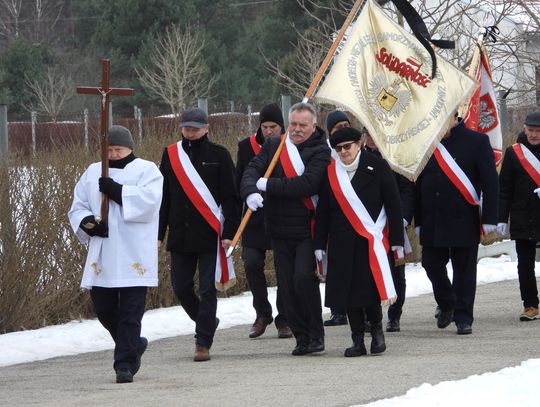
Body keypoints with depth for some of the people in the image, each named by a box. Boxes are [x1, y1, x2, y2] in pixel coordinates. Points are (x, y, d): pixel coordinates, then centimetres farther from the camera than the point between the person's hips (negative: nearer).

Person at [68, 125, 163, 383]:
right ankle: (133, 345, 30)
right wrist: (87, 222, -8)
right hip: (101, 254, 5)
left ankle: (125, 364, -4)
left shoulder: (146, 170, 2)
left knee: (130, 311, -7)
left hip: (134, 254, -5)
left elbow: (148, 202, -15)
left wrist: (117, 191, -18)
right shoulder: (93, 173, 15)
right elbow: (77, 207, 13)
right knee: (103, 308, 7)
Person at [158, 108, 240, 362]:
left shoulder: (219, 156, -1)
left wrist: (229, 233, -10)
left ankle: (203, 343, 2)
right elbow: (162, 197, 13)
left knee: (207, 289, -3)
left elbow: (230, 197, -2)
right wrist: (158, 233, 9)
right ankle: (206, 321, 30)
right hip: (180, 234, 4)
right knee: (180, 286, 6)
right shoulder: (171, 155, 9)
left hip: (210, 234, -4)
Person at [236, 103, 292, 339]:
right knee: (252, 263, -10)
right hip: (255, 217, 2)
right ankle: (262, 314, 8)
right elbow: (239, 181, 10)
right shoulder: (247, 147, 4)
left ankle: (284, 321, 11)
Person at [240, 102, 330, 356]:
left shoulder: (320, 151, -7)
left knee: (304, 278, -17)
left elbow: (308, 183, -20)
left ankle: (316, 333, -1)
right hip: (279, 230, 5)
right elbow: (252, 170, 0)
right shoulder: (273, 146, 10)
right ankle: (302, 337, 15)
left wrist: (267, 185, -18)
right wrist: (251, 192, -23)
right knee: (287, 286, 5)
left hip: (307, 230, -5)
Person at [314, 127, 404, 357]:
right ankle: (358, 341, 8)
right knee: (349, 291, 1)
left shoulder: (377, 167, 0)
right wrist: (319, 245, 7)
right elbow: (323, 211, 11)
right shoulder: (330, 173, 7)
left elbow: (393, 204, 1)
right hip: (342, 241, 3)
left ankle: (377, 329, 14)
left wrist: (397, 240, -2)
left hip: (371, 240, -3)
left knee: (370, 288, -10)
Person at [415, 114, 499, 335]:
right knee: (432, 264, 5)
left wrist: (489, 219, -11)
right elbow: (419, 185, 13)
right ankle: (447, 306, 28)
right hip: (432, 222, 4)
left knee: (464, 269, 2)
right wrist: (419, 221, 10)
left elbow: (491, 182, -6)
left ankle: (463, 318, 10)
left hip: (464, 222, -4)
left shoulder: (476, 141, -4)